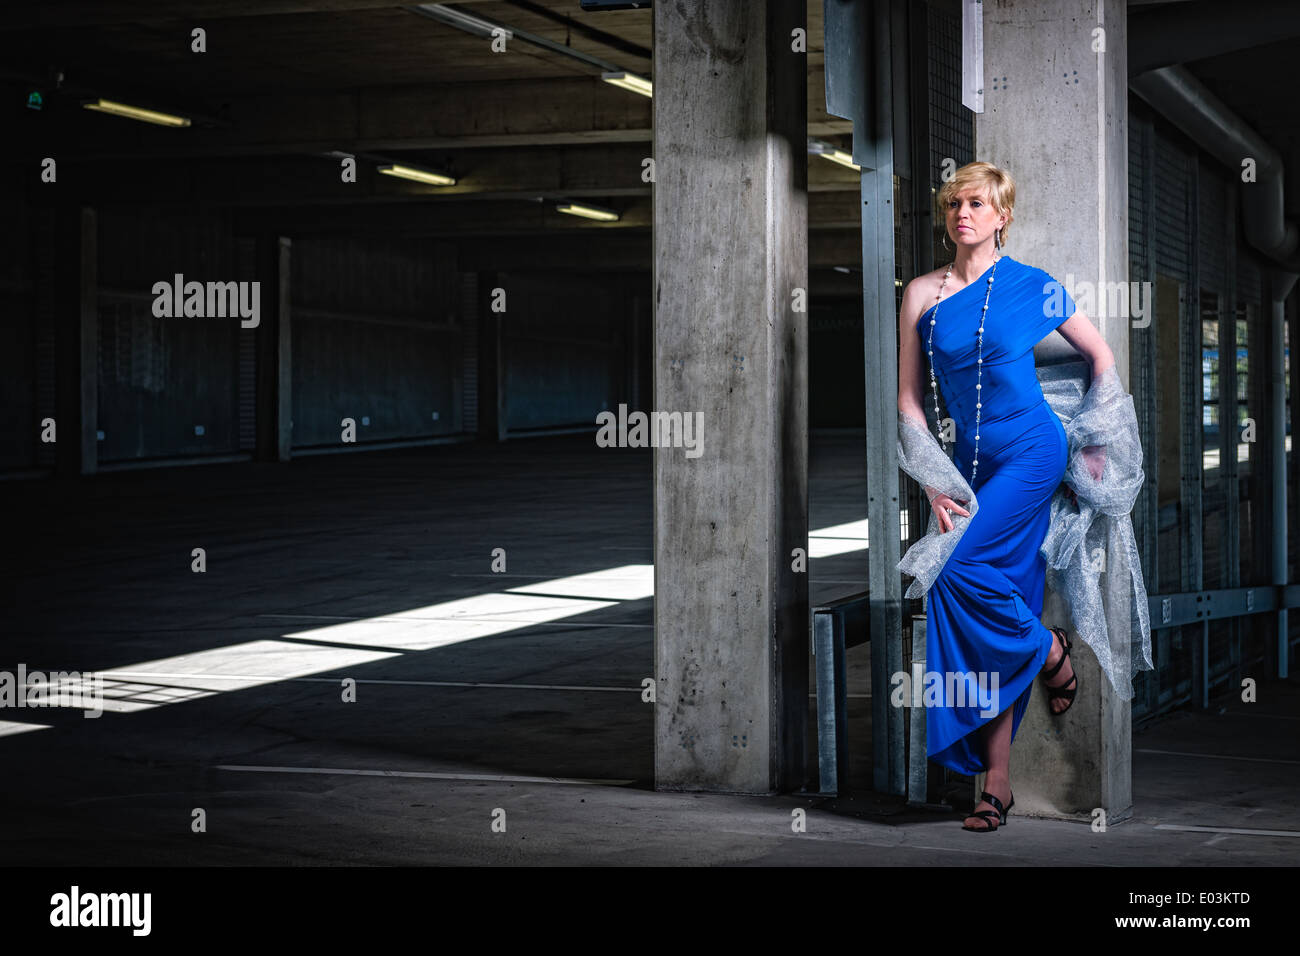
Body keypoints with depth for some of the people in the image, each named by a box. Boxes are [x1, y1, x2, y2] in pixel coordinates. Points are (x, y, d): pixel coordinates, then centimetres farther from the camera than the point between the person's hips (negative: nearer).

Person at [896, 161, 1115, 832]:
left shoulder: (1032, 287, -2)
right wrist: (933, 484, -3)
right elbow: (909, 399, 5)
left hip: (1031, 451, -4)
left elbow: (1101, 355, 10)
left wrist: (1100, 444, 8)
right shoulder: (922, 294, 4)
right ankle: (997, 781, 3)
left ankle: (1050, 649, 6)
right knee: (999, 602, 0)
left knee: (959, 568, -23)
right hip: (970, 462, 4)